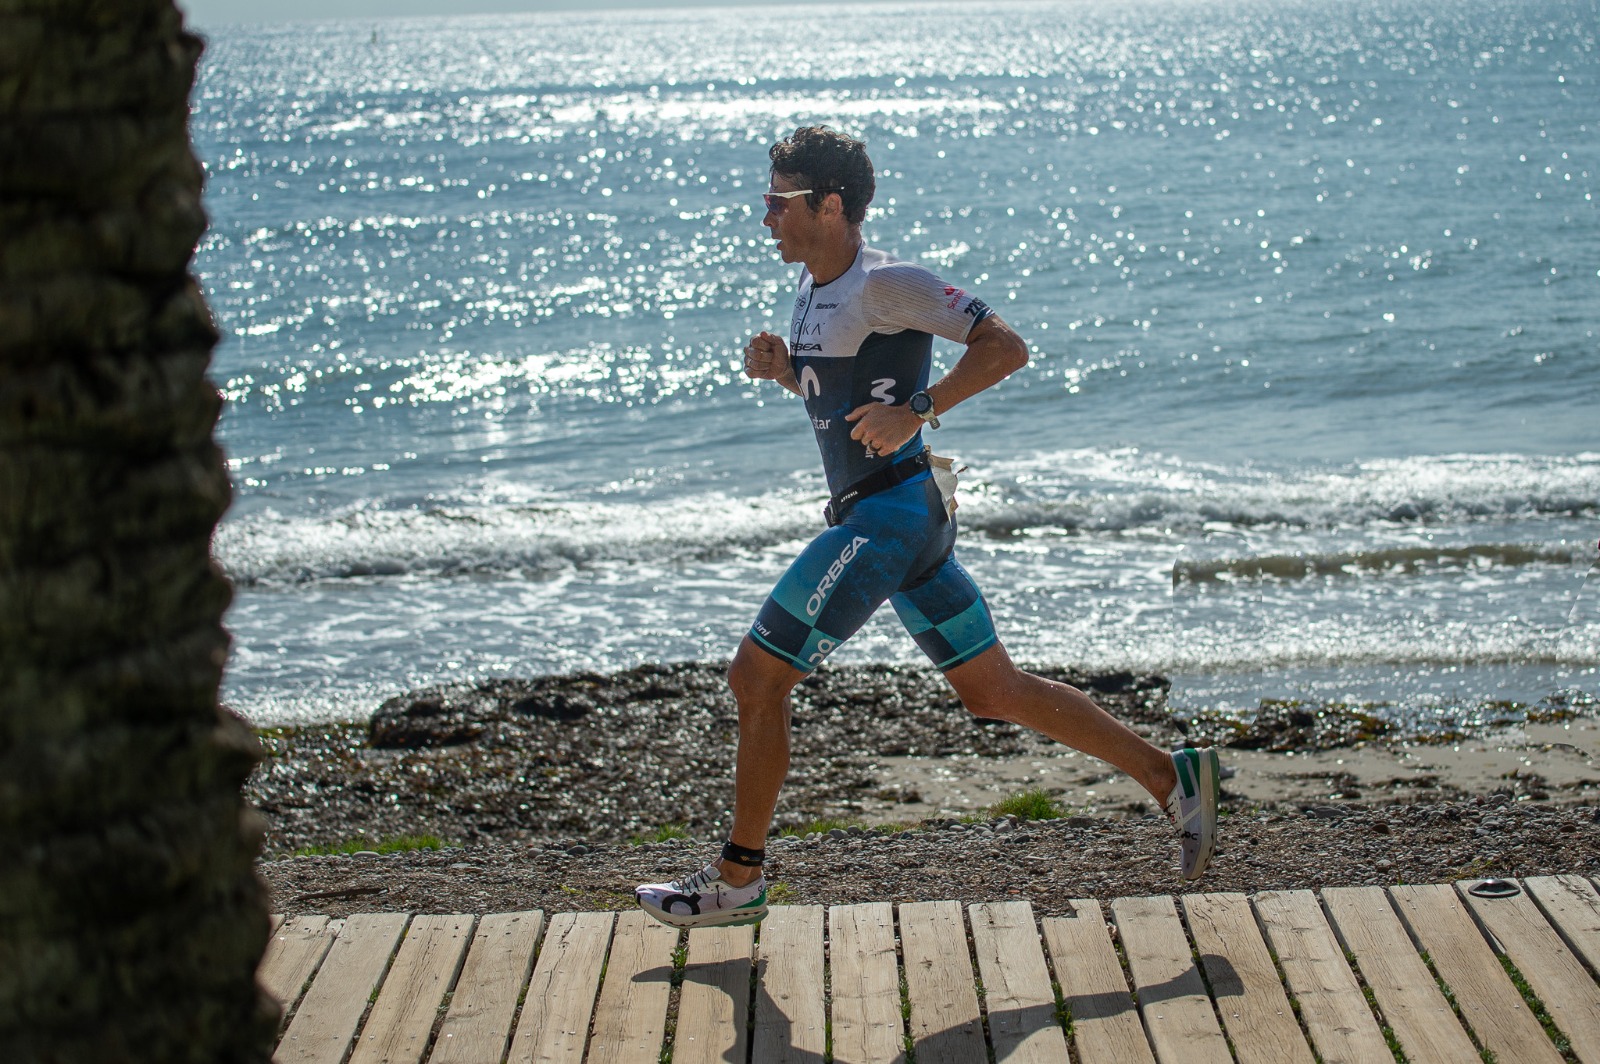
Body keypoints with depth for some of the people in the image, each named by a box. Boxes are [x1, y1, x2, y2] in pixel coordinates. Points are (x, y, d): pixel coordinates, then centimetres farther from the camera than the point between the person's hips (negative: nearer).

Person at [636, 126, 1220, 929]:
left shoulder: (884, 284, -14)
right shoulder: (815, 286, 13)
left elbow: (1003, 347, -17)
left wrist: (917, 409, -27)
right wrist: (782, 368, 7)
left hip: (889, 515, -10)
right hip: (869, 514, 10)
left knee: (756, 679, -5)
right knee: (993, 691, 13)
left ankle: (737, 881, 6)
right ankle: (1171, 778, 17)